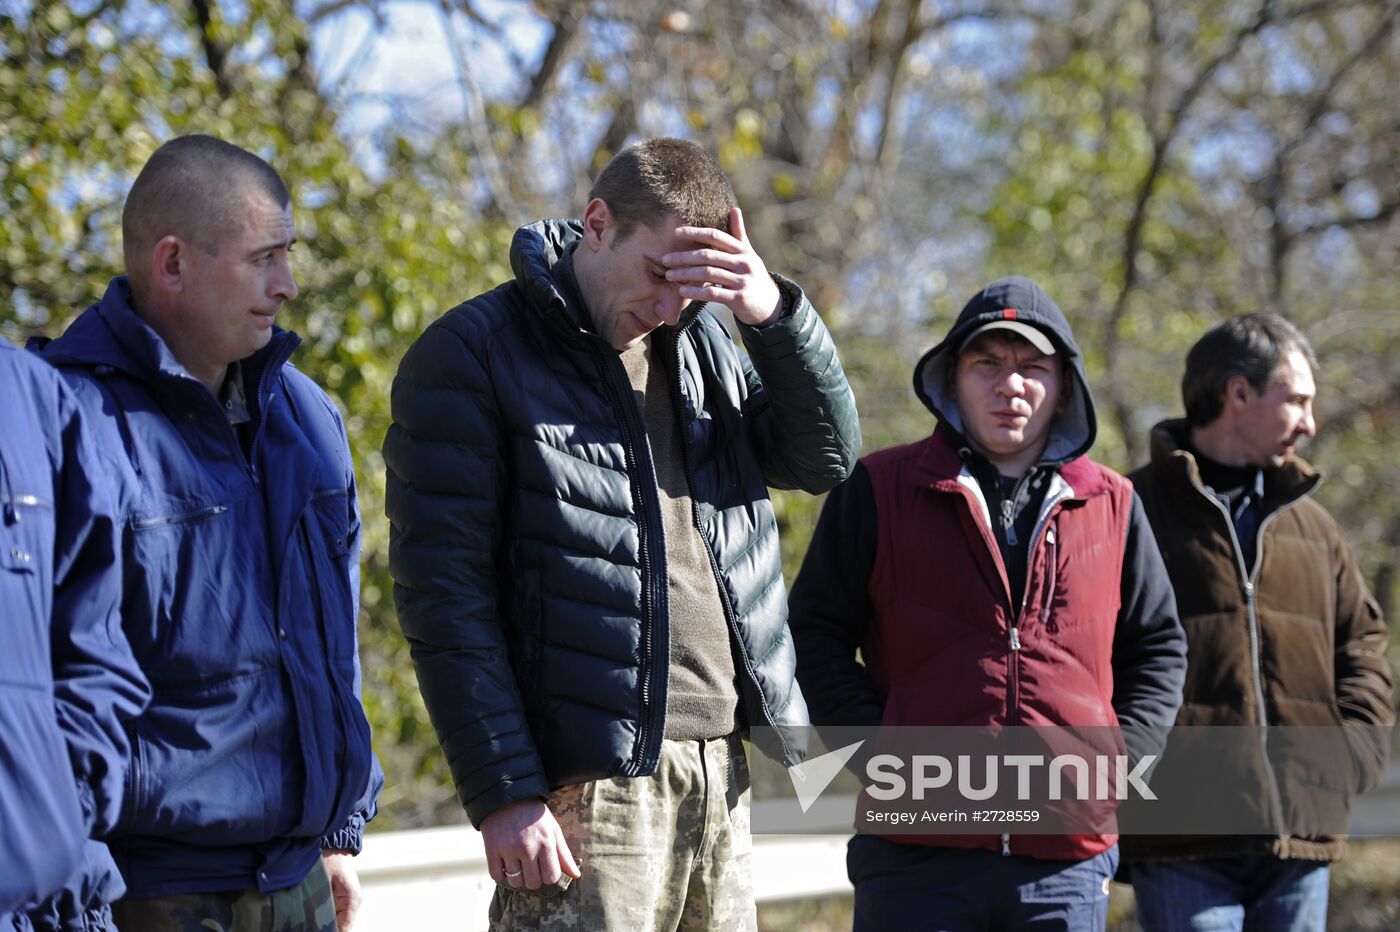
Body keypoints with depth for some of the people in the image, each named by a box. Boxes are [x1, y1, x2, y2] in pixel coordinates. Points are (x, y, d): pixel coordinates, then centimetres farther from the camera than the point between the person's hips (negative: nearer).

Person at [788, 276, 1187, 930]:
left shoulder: (1112, 507, 13)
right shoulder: (881, 490, 6)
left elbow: (1158, 649, 19)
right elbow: (815, 634, 5)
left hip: (1068, 857, 2)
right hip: (917, 857, -2)